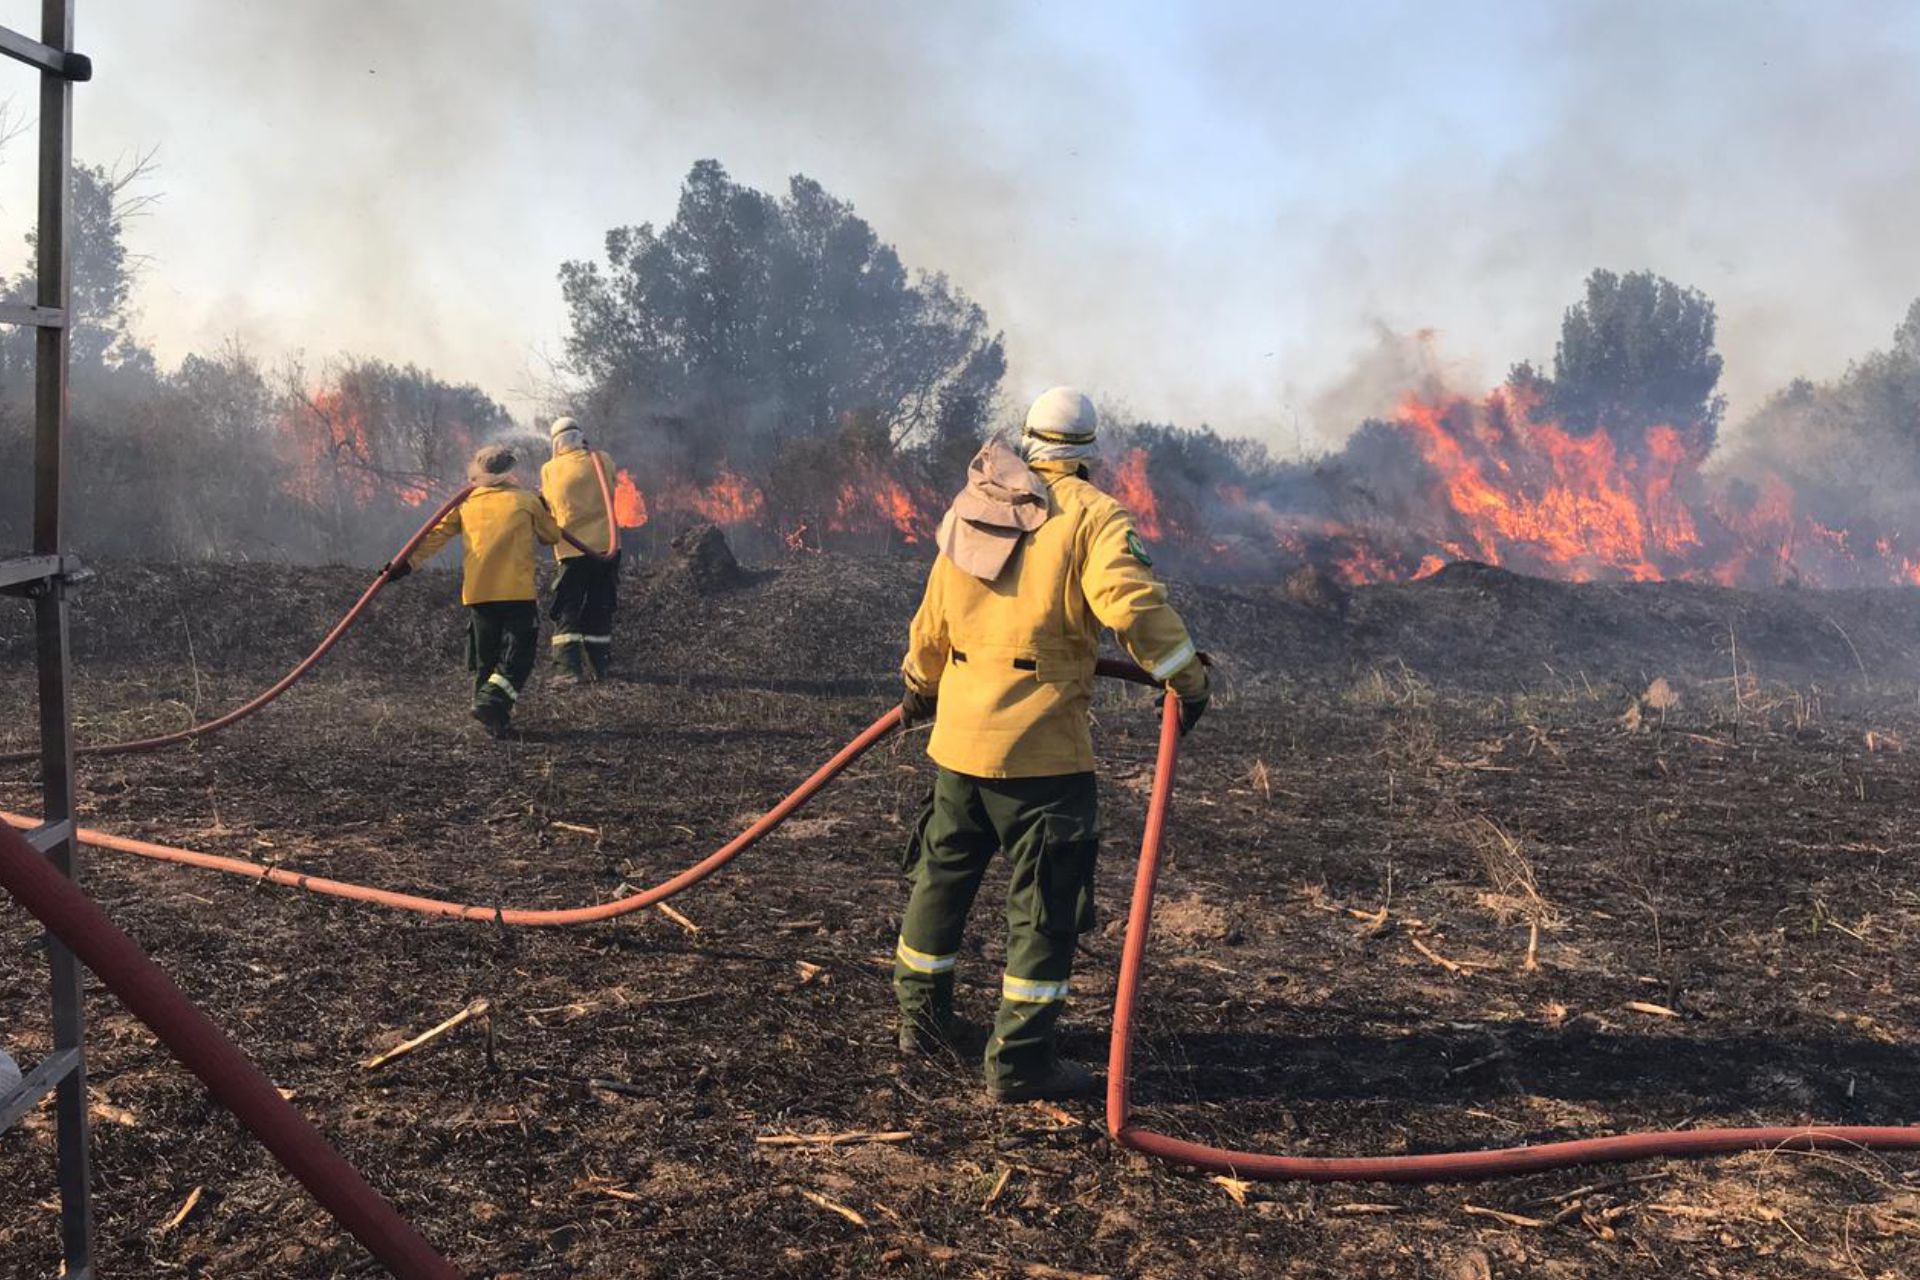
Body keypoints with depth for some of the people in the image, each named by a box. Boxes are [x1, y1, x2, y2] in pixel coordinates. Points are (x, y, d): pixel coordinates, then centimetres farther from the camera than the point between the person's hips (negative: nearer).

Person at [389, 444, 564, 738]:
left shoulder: (465, 503, 10)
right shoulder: (526, 501, 5)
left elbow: (435, 535, 5)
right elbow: (553, 536, 16)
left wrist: (408, 563, 8)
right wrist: (544, 510, 33)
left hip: (477, 594, 3)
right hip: (517, 593, -3)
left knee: (485, 659, 12)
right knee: (517, 658, -2)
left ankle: (494, 720, 10)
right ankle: (493, 700, -23)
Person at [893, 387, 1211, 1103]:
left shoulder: (972, 509, 12)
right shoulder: (1091, 515, -7)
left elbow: (932, 620, 20)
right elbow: (1131, 601, -23)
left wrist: (920, 685, 35)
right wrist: (1186, 678, -16)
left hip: (959, 734, 7)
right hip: (1041, 747, -6)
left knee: (942, 874, 21)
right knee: (1045, 902, 2)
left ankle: (921, 1015, 36)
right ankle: (1020, 1062, 5)